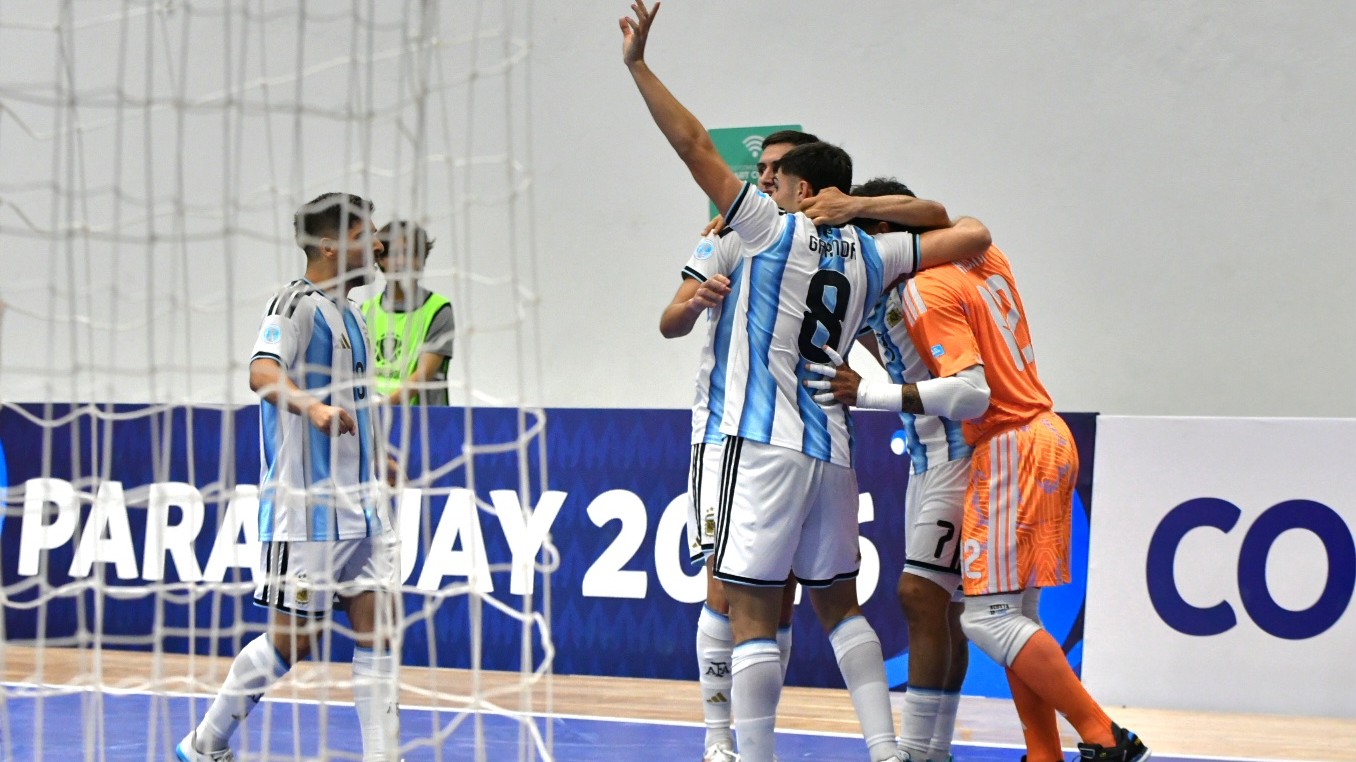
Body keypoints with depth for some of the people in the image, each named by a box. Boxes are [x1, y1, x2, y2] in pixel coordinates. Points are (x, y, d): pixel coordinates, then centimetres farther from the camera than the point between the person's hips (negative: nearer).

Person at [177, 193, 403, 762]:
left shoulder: (347, 312, 16)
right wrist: (312, 406, -49)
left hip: (360, 504, 8)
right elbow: (264, 373, -30)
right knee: (292, 639, -2)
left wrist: (378, 460, 40)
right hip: (306, 506, -8)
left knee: (376, 627, 1)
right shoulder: (297, 304, -11)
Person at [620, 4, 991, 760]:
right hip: (833, 452, 6)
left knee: (753, 614, -5)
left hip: (766, 446, -6)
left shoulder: (775, 230, -3)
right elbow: (973, 236, 8)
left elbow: (696, 145, -6)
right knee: (839, 605, 17)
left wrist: (638, 65, -3)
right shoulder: (870, 256, 9)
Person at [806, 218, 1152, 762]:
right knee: (1016, 615, 11)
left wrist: (868, 394, -23)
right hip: (1046, 435, 10)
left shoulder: (925, 290, -15)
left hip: (1011, 448, -10)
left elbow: (972, 392, -24)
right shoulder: (985, 260, 10)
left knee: (987, 619, -9)